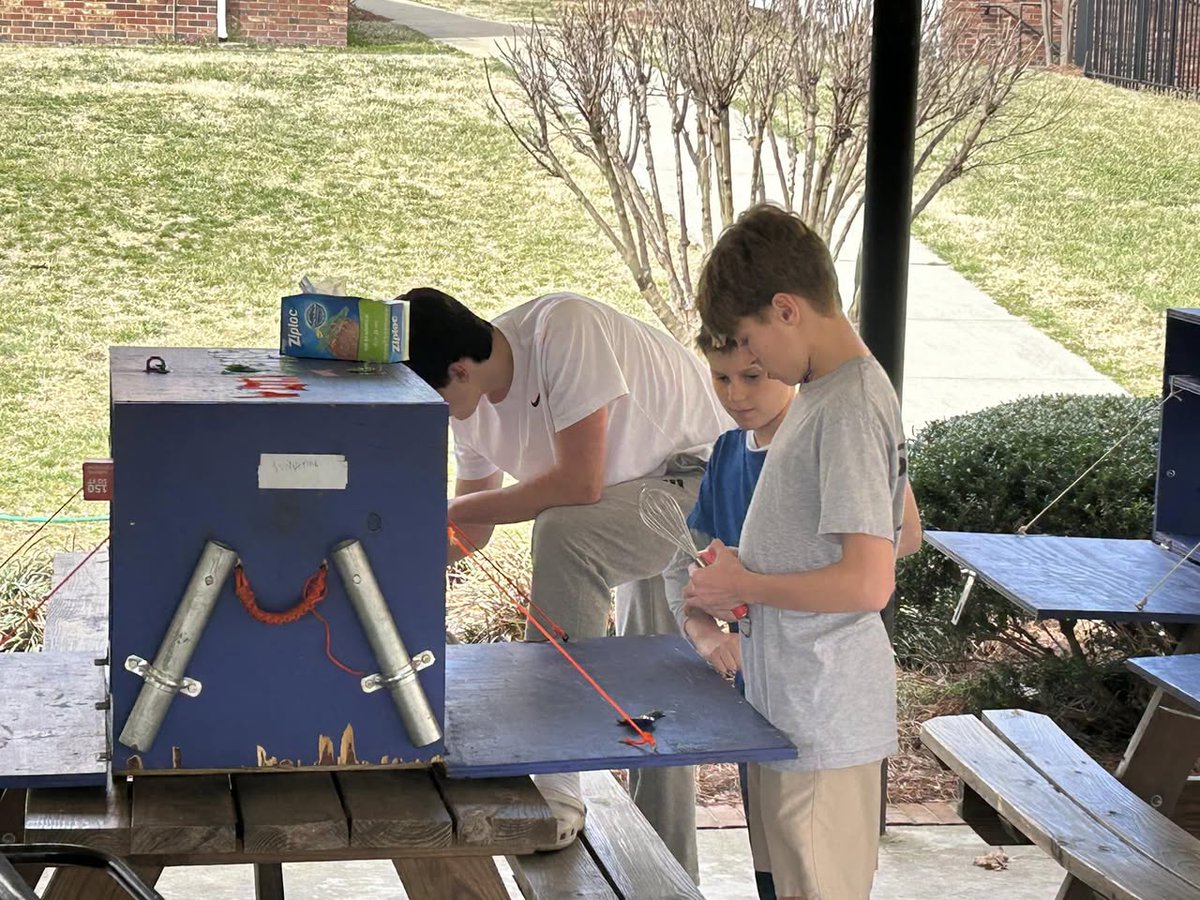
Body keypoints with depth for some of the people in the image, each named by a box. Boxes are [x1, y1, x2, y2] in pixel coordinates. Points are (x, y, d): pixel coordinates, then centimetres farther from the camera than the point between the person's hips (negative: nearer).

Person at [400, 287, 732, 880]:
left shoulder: (564, 330, -30)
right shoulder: (473, 406, -4)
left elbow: (580, 484, -31)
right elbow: (471, 529, 10)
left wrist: (455, 510, -23)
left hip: (708, 479, -9)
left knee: (563, 533, -31)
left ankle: (553, 784, -29)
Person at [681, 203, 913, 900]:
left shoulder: (851, 409, -21)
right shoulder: (824, 391, 10)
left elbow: (868, 581, -27)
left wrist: (744, 586, -15)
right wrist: (736, 579, 6)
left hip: (824, 722, -10)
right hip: (793, 705, 10)